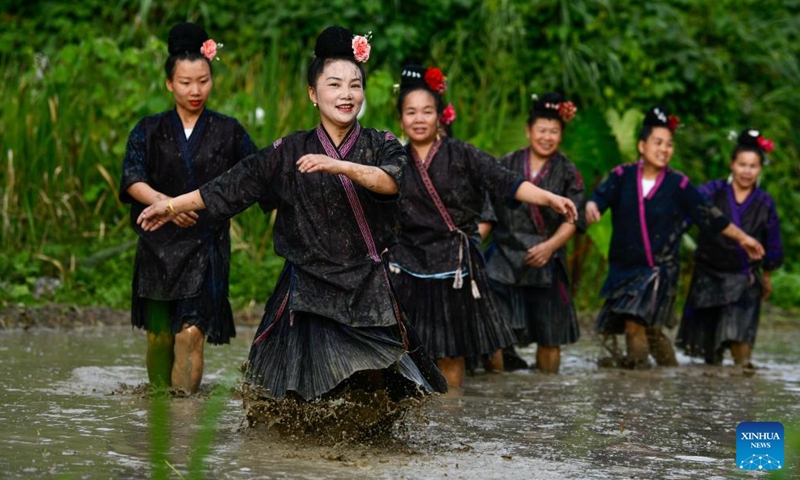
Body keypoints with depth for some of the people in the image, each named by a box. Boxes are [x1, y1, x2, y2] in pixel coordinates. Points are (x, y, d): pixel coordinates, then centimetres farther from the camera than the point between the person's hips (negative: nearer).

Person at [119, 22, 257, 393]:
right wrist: (161, 201, -22)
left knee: (191, 333, -13)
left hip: (206, 244, -1)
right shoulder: (151, 130, 7)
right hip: (159, 241, 2)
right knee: (159, 335, 6)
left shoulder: (227, 131, 6)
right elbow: (131, 178, -5)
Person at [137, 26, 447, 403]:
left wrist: (339, 166, -28)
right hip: (308, 293, 0)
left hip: (370, 294, 0)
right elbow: (232, 185, 12)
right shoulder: (290, 152, 7)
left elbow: (392, 181, -15)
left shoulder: (381, 145, 6)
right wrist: (173, 205, 15)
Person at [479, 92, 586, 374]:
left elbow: (573, 219, -3)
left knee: (549, 337, 5)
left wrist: (550, 246, -20)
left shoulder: (568, 173, 5)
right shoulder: (505, 166, 7)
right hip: (504, 261, 0)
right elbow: (487, 213, 7)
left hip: (546, 263, 0)